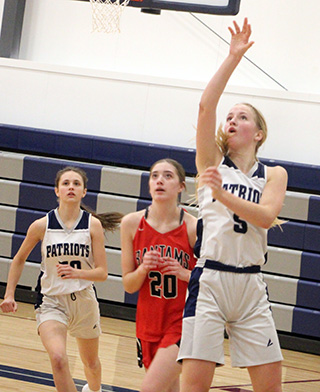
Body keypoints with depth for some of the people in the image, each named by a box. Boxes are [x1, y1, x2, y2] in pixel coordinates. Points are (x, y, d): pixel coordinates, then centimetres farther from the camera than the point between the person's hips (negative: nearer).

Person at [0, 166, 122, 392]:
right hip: (51, 301, -2)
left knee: (91, 362, 23)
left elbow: (102, 272, -10)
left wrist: (77, 273, -28)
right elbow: (19, 259, 10)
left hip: (84, 300, 2)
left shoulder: (93, 225, -8)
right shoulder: (41, 226, -7)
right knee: (58, 358, -28)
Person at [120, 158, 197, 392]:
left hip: (183, 322, -4)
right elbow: (129, 285, 3)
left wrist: (185, 274, -21)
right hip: (149, 322, 4)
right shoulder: (132, 224, -2)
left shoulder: (194, 228, -11)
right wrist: (143, 269, -17)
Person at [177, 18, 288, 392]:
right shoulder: (212, 162, 8)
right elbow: (205, 105, -6)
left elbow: (265, 217, -9)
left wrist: (222, 194, -22)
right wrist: (233, 57, -7)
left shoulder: (274, 175, 10)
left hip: (250, 285, 2)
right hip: (209, 280, -2)